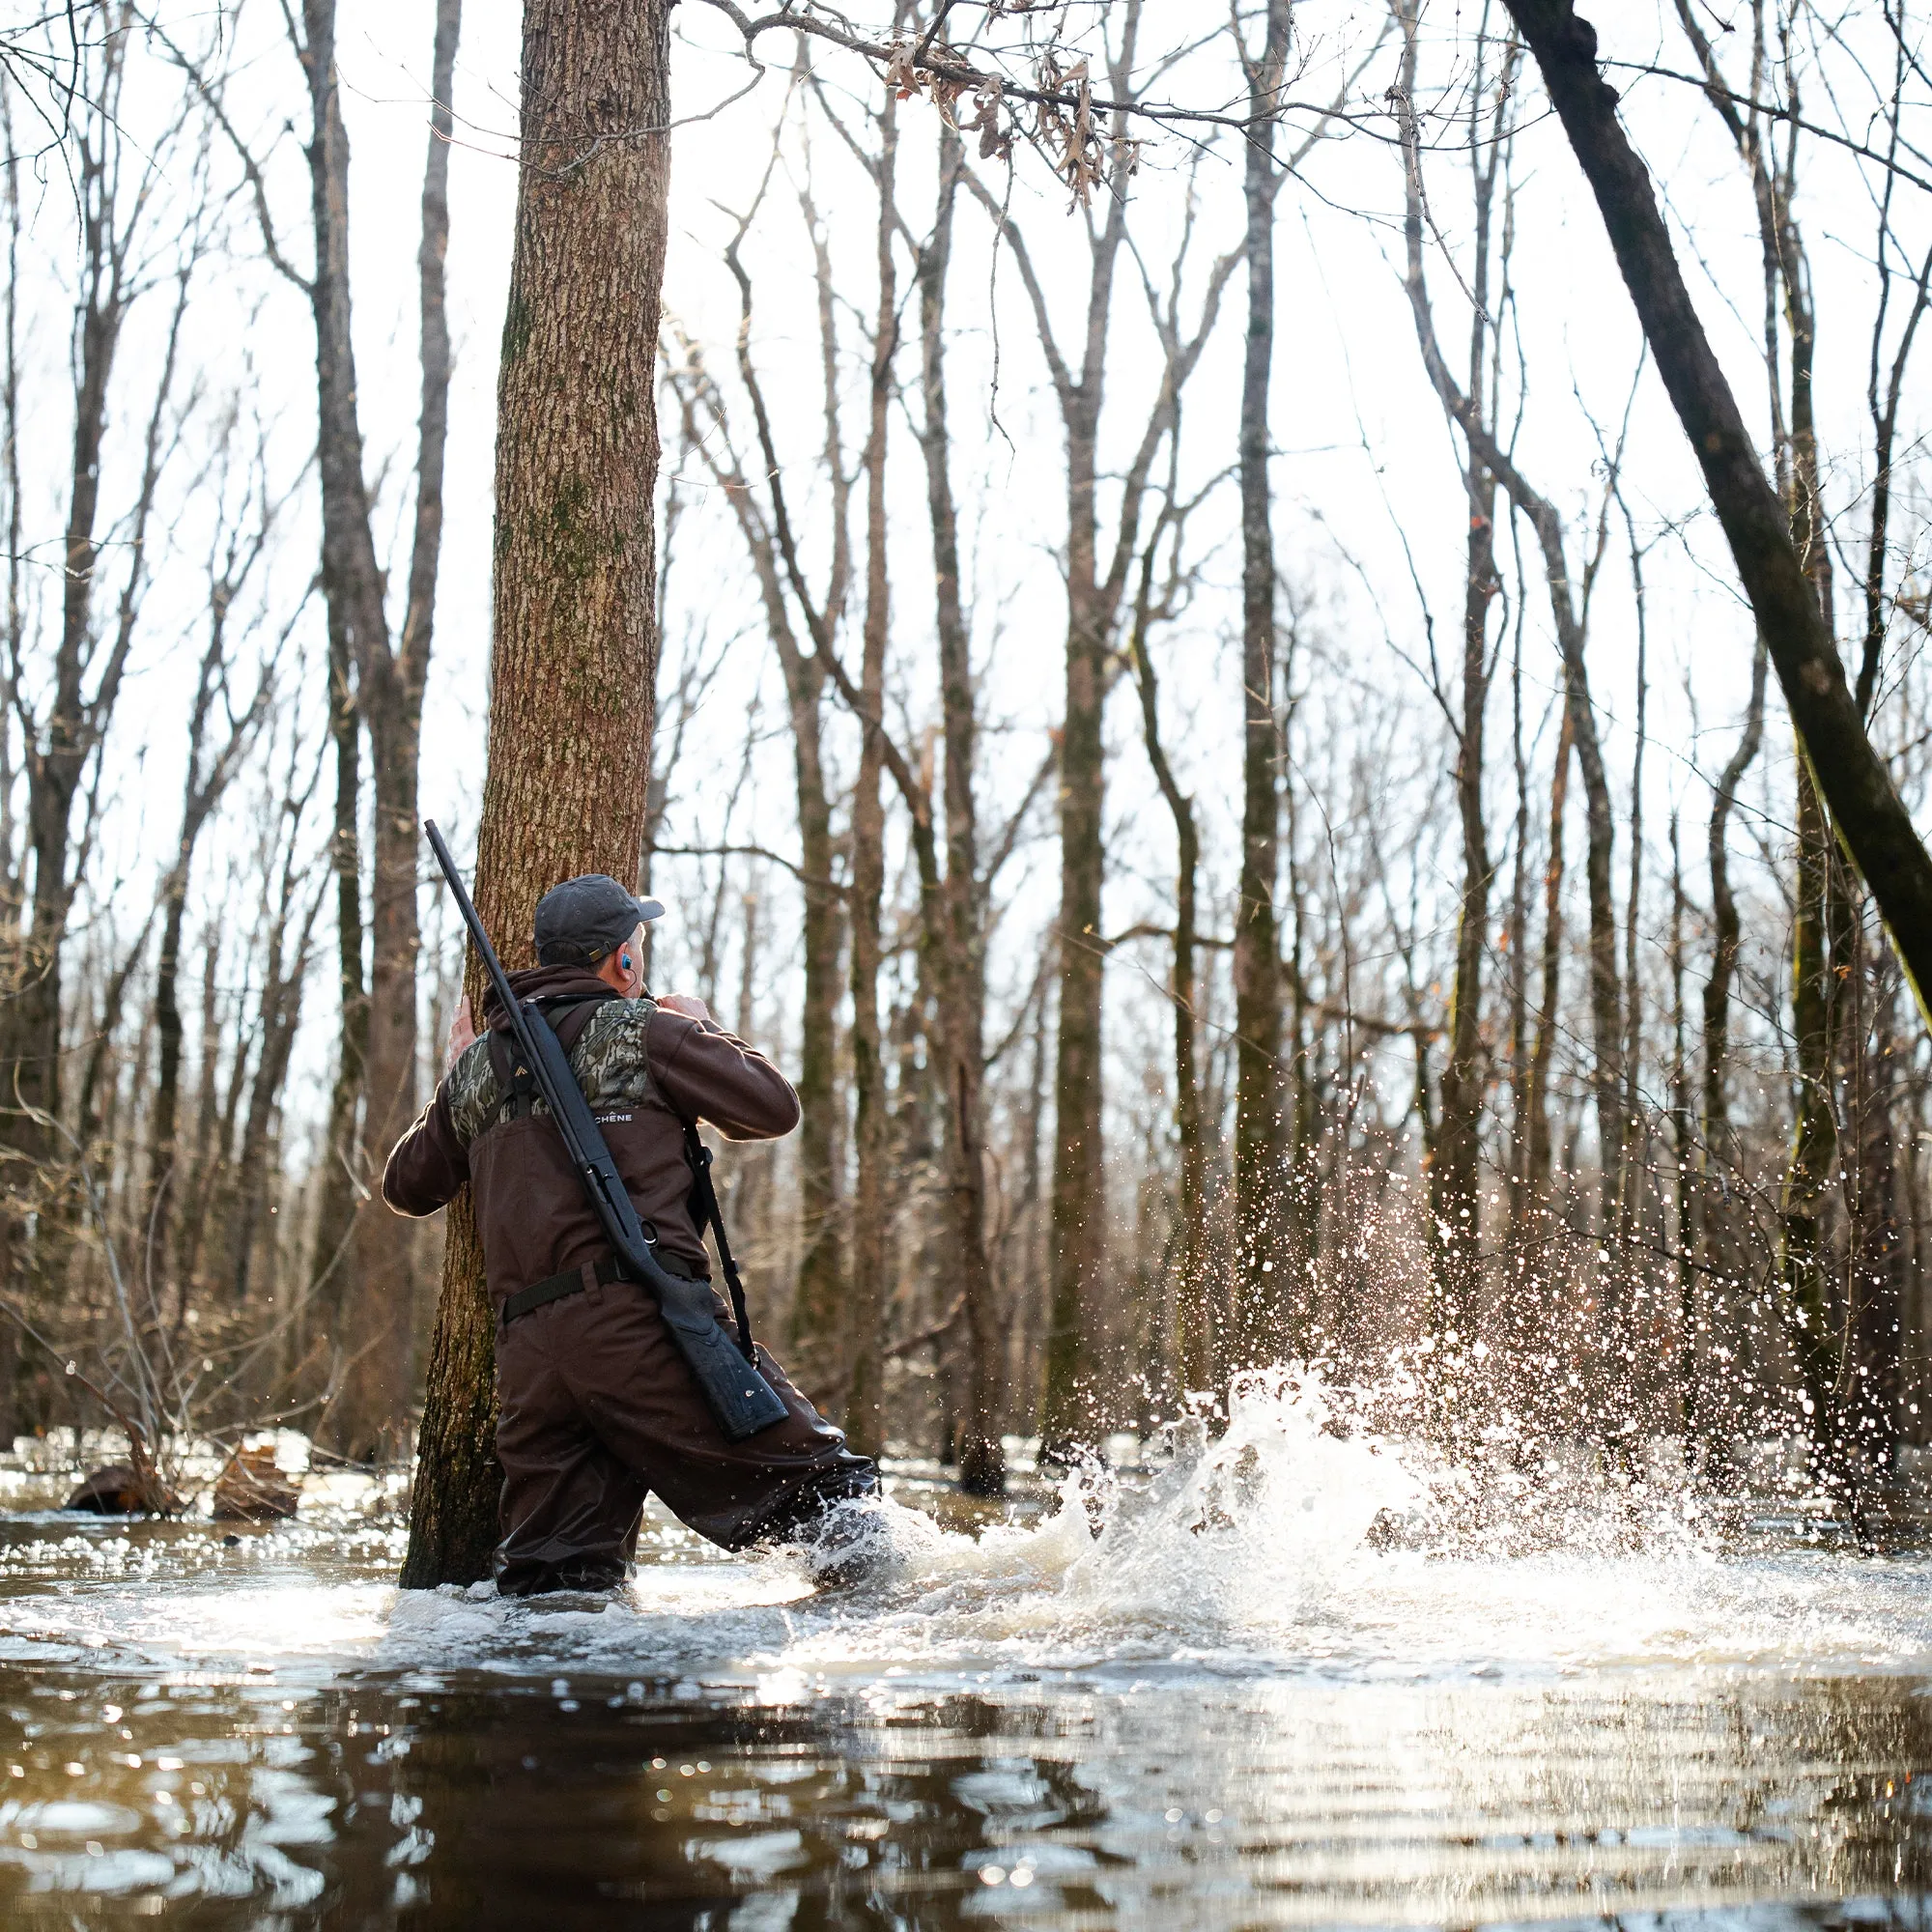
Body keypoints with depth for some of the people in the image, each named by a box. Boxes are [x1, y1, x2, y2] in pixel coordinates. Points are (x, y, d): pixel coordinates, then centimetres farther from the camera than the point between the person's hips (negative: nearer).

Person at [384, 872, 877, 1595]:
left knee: (552, 1582, 7)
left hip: (528, 1356, 6)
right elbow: (772, 1108, 7)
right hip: (643, 1319, -6)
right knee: (826, 1486, -1)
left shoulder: (476, 1066, 20)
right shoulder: (640, 1028, 3)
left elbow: (407, 1186, 33)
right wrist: (705, 1032, 24)